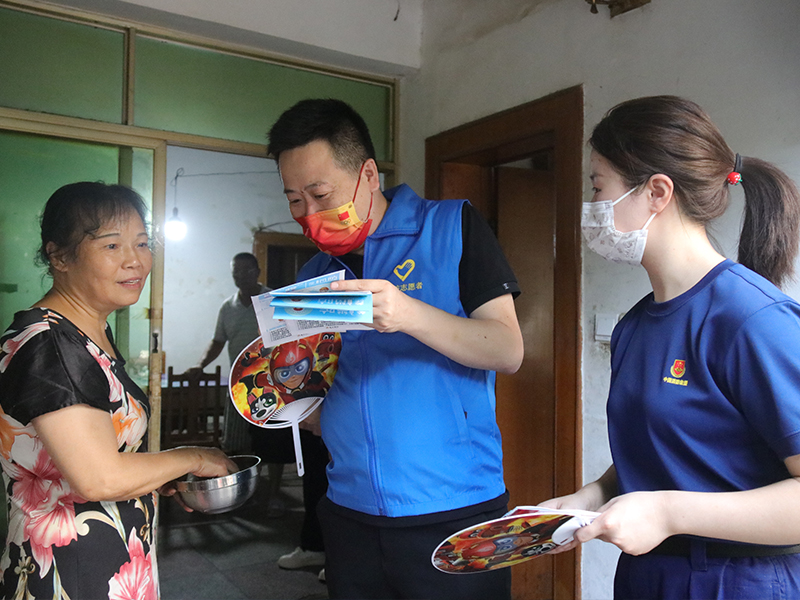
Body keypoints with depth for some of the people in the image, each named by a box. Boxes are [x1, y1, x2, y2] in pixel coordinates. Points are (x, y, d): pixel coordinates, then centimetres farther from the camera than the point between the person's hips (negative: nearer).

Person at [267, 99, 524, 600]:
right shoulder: (313, 276, 10)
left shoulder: (451, 226, -5)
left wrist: (409, 314, -26)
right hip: (350, 514, 5)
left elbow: (508, 351, -12)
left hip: (454, 514, -4)